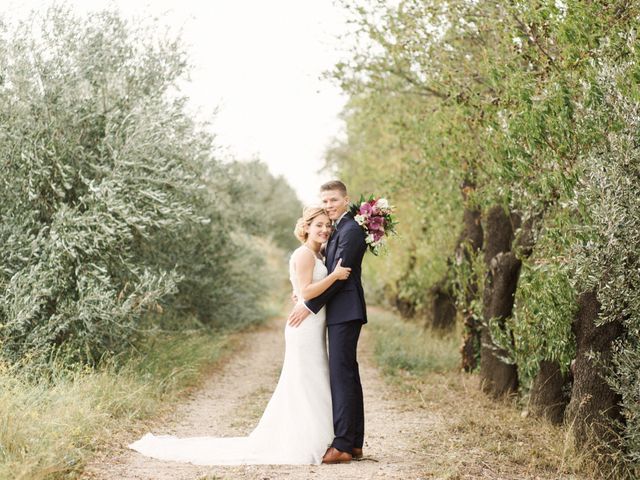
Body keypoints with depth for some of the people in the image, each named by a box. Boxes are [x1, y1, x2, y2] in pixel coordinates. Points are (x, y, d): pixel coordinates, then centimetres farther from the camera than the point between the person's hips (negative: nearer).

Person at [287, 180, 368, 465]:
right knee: (347, 375, 11)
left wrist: (310, 306, -17)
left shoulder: (351, 230, -12)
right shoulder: (338, 229, 19)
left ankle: (342, 445, -14)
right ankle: (354, 443, 17)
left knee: (341, 375, -12)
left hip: (345, 312, -10)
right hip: (340, 313, 10)